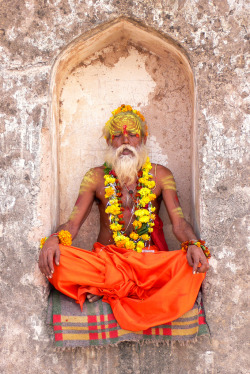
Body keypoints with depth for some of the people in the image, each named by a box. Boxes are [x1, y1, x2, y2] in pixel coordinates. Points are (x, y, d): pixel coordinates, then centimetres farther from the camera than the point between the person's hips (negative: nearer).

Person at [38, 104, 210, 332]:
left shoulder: (160, 175, 7)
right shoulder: (96, 177, 8)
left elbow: (179, 222, -1)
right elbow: (73, 222, 2)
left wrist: (194, 244, -25)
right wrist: (53, 239, -22)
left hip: (150, 260, 0)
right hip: (105, 259, 0)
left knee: (195, 264, -30)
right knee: (56, 260, -27)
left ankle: (109, 288, -26)